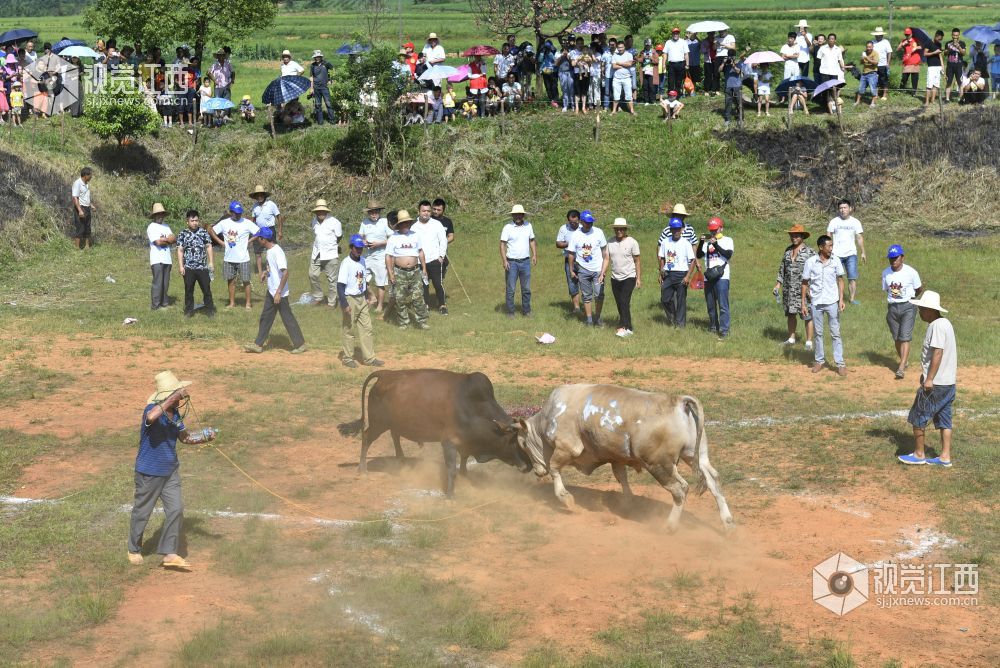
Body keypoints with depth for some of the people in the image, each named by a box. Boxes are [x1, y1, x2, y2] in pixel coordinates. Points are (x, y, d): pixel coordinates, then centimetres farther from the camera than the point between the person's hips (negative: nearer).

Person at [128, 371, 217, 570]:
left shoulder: (175, 413, 1)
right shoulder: (153, 410, -23)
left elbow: (185, 437, 13)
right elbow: (151, 417, -50)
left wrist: (204, 438, -5)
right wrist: (170, 400, -43)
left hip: (171, 471, 6)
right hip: (149, 473, -6)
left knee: (176, 510, -1)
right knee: (142, 512, 10)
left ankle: (170, 553, 6)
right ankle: (134, 550, 30)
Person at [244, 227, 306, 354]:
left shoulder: (277, 252, -23)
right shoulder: (268, 250, 6)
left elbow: (285, 272, -28)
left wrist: (278, 292, -27)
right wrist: (266, 273, 8)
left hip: (280, 293, -10)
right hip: (271, 291, 10)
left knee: (288, 318, 0)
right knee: (265, 317, 14)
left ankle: (300, 344, 11)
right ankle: (258, 344, 22)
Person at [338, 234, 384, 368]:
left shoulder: (363, 261, 4)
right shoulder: (346, 263, -18)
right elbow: (340, 285, -19)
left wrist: (367, 297, 17)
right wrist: (344, 304, -24)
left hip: (362, 298, 7)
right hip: (350, 299, -7)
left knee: (366, 328, 9)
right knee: (349, 330, 4)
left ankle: (369, 357, 14)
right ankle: (348, 358, 16)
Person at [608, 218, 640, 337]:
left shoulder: (632, 242, -5)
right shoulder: (610, 242, 4)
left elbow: (637, 261, -2)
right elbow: (607, 259, 7)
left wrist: (639, 278, -4)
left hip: (629, 277, -5)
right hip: (615, 278, 5)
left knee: (624, 301, -17)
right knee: (619, 304, 6)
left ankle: (623, 327, -18)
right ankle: (628, 327, 15)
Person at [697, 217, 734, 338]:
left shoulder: (727, 240, 4)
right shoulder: (707, 242, 15)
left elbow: (728, 254, -12)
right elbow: (699, 255, 4)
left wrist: (716, 245, -18)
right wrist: (701, 243, -10)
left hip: (722, 277, -5)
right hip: (708, 277, 5)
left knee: (723, 305, -11)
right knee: (710, 305, 12)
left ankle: (724, 330, -12)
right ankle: (713, 327, 23)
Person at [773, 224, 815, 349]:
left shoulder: (809, 252, -8)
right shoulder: (788, 250, 11)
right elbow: (782, 268, 18)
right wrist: (777, 284, 14)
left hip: (804, 288, -6)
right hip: (789, 289, 6)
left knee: (807, 315, -2)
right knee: (790, 314, 14)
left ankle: (809, 342, 5)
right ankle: (791, 339, 27)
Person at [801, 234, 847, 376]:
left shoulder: (835, 261, -3)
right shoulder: (810, 262, -5)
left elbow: (840, 280, 3)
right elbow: (805, 283, 2)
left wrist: (841, 299, -6)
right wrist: (803, 304, 0)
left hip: (832, 302, 0)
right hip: (816, 303, 0)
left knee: (835, 333, 1)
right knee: (818, 333, 11)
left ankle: (840, 363, 3)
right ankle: (820, 361, 23)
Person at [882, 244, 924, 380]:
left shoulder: (911, 272, -10)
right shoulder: (886, 273, 1)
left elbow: (920, 290, 4)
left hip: (908, 306, -4)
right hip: (892, 307, 4)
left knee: (905, 338, -11)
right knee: (897, 338, 12)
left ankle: (901, 368, -15)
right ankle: (904, 361, 32)